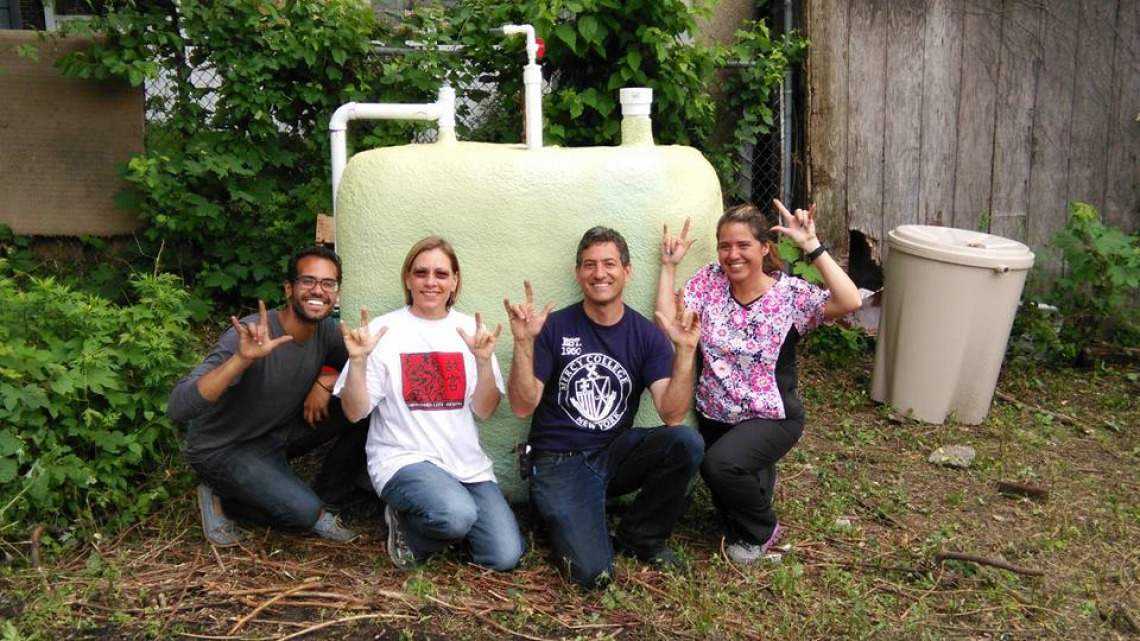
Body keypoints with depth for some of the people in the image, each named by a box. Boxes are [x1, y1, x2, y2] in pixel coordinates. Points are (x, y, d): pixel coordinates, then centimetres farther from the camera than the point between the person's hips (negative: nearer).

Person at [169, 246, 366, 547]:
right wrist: (243, 358, -50)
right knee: (304, 512, -28)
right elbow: (177, 408, -37)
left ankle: (325, 499, 2)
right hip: (223, 449, -6)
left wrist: (327, 381, -19)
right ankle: (221, 500, 0)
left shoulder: (326, 330, -9)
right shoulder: (249, 334, -28)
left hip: (279, 433, 6)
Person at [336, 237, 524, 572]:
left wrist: (484, 360, -14)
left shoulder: (470, 329, 6)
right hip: (404, 459, -4)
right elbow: (355, 412, -4)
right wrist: (358, 360, -19)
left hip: (467, 463, 4)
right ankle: (406, 527, 1)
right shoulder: (383, 331, -2)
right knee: (458, 515, -34)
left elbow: (484, 410, 2)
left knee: (505, 557, -10)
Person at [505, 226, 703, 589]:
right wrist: (524, 343, -23)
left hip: (617, 453, 4)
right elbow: (523, 407, -11)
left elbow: (672, 415, -12)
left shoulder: (647, 335, -1)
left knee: (687, 442, -26)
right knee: (593, 573, -24)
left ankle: (641, 536, 0)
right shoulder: (555, 328, -6)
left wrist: (685, 350, -24)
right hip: (560, 462, -3)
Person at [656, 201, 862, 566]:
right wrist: (669, 265, -13)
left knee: (721, 463, -29)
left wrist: (812, 247, -30)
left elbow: (850, 302, -29)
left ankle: (761, 532, 1)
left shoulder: (790, 293, -13)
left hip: (771, 417, -4)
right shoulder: (709, 281, -3)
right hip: (715, 414, 5)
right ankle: (759, 477, 40)